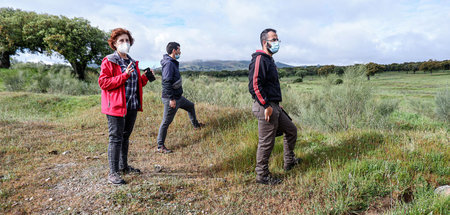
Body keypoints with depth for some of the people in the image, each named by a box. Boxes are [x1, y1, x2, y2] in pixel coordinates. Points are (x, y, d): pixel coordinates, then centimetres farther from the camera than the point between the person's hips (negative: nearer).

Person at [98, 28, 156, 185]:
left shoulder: (132, 62, 16)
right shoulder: (108, 61, -7)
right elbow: (103, 82, -16)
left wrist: (145, 77, 5)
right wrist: (124, 75, -23)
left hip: (132, 106, 7)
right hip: (116, 106, -7)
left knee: (125, 137, 17)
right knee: (116, 139, -3)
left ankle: (123, 166, 32)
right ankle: (113, 173, 6)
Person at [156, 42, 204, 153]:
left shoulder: (174, 63, 12)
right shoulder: (169, 63, -20)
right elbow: (166, 82, -26)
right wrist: (171, 99, -26)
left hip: (178, 97, 10)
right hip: (171, 98, -10)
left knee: (190, 106, 27)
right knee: (166, 122, -3)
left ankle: (196, 125, 50)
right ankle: (160, 146, 7)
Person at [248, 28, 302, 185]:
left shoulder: (269, 60, 20)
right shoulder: (259, 59, -13)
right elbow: (254, 85, -23)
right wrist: (266, 106, -23)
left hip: (274, 107, 10)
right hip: (265, 108, -10)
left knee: (291, 130, 20)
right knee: (266, 142, -1)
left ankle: (289, 162, 36)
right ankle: (262, 175, 14)